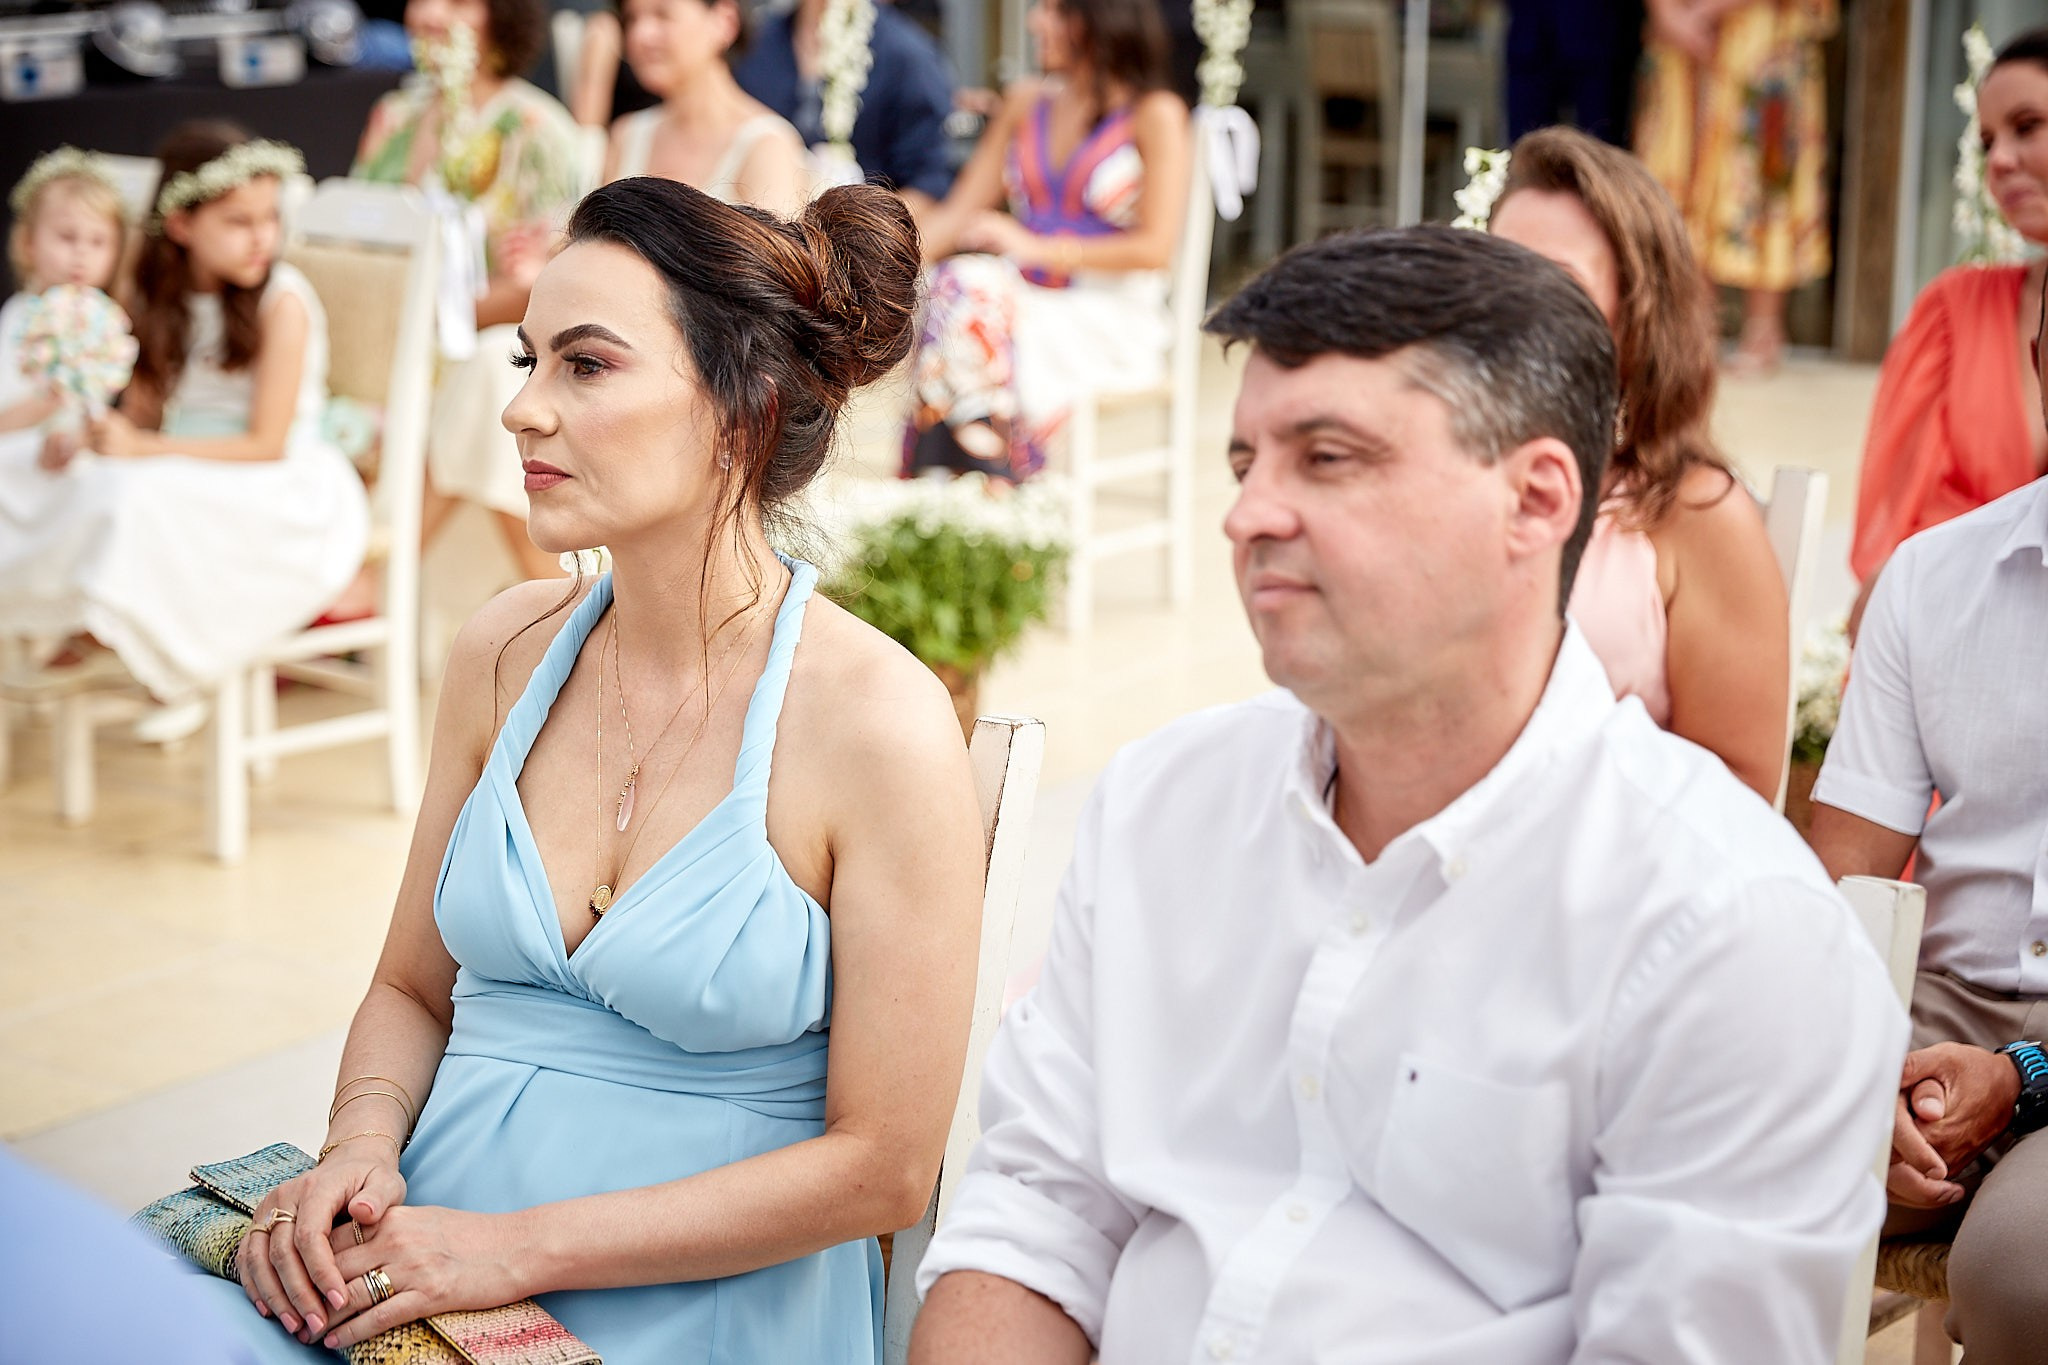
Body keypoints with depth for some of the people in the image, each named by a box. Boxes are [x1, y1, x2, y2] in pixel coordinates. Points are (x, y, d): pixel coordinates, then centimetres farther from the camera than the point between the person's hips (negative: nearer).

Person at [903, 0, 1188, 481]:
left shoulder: (1156, 114, -2)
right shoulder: (1026, 102, 17)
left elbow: (1156, 248, -10)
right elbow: (958, 213, 15)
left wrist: (1038, 248, -18)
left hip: (1112, 320, -5)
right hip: (1029, 301, 5)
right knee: (962, 283, -31)